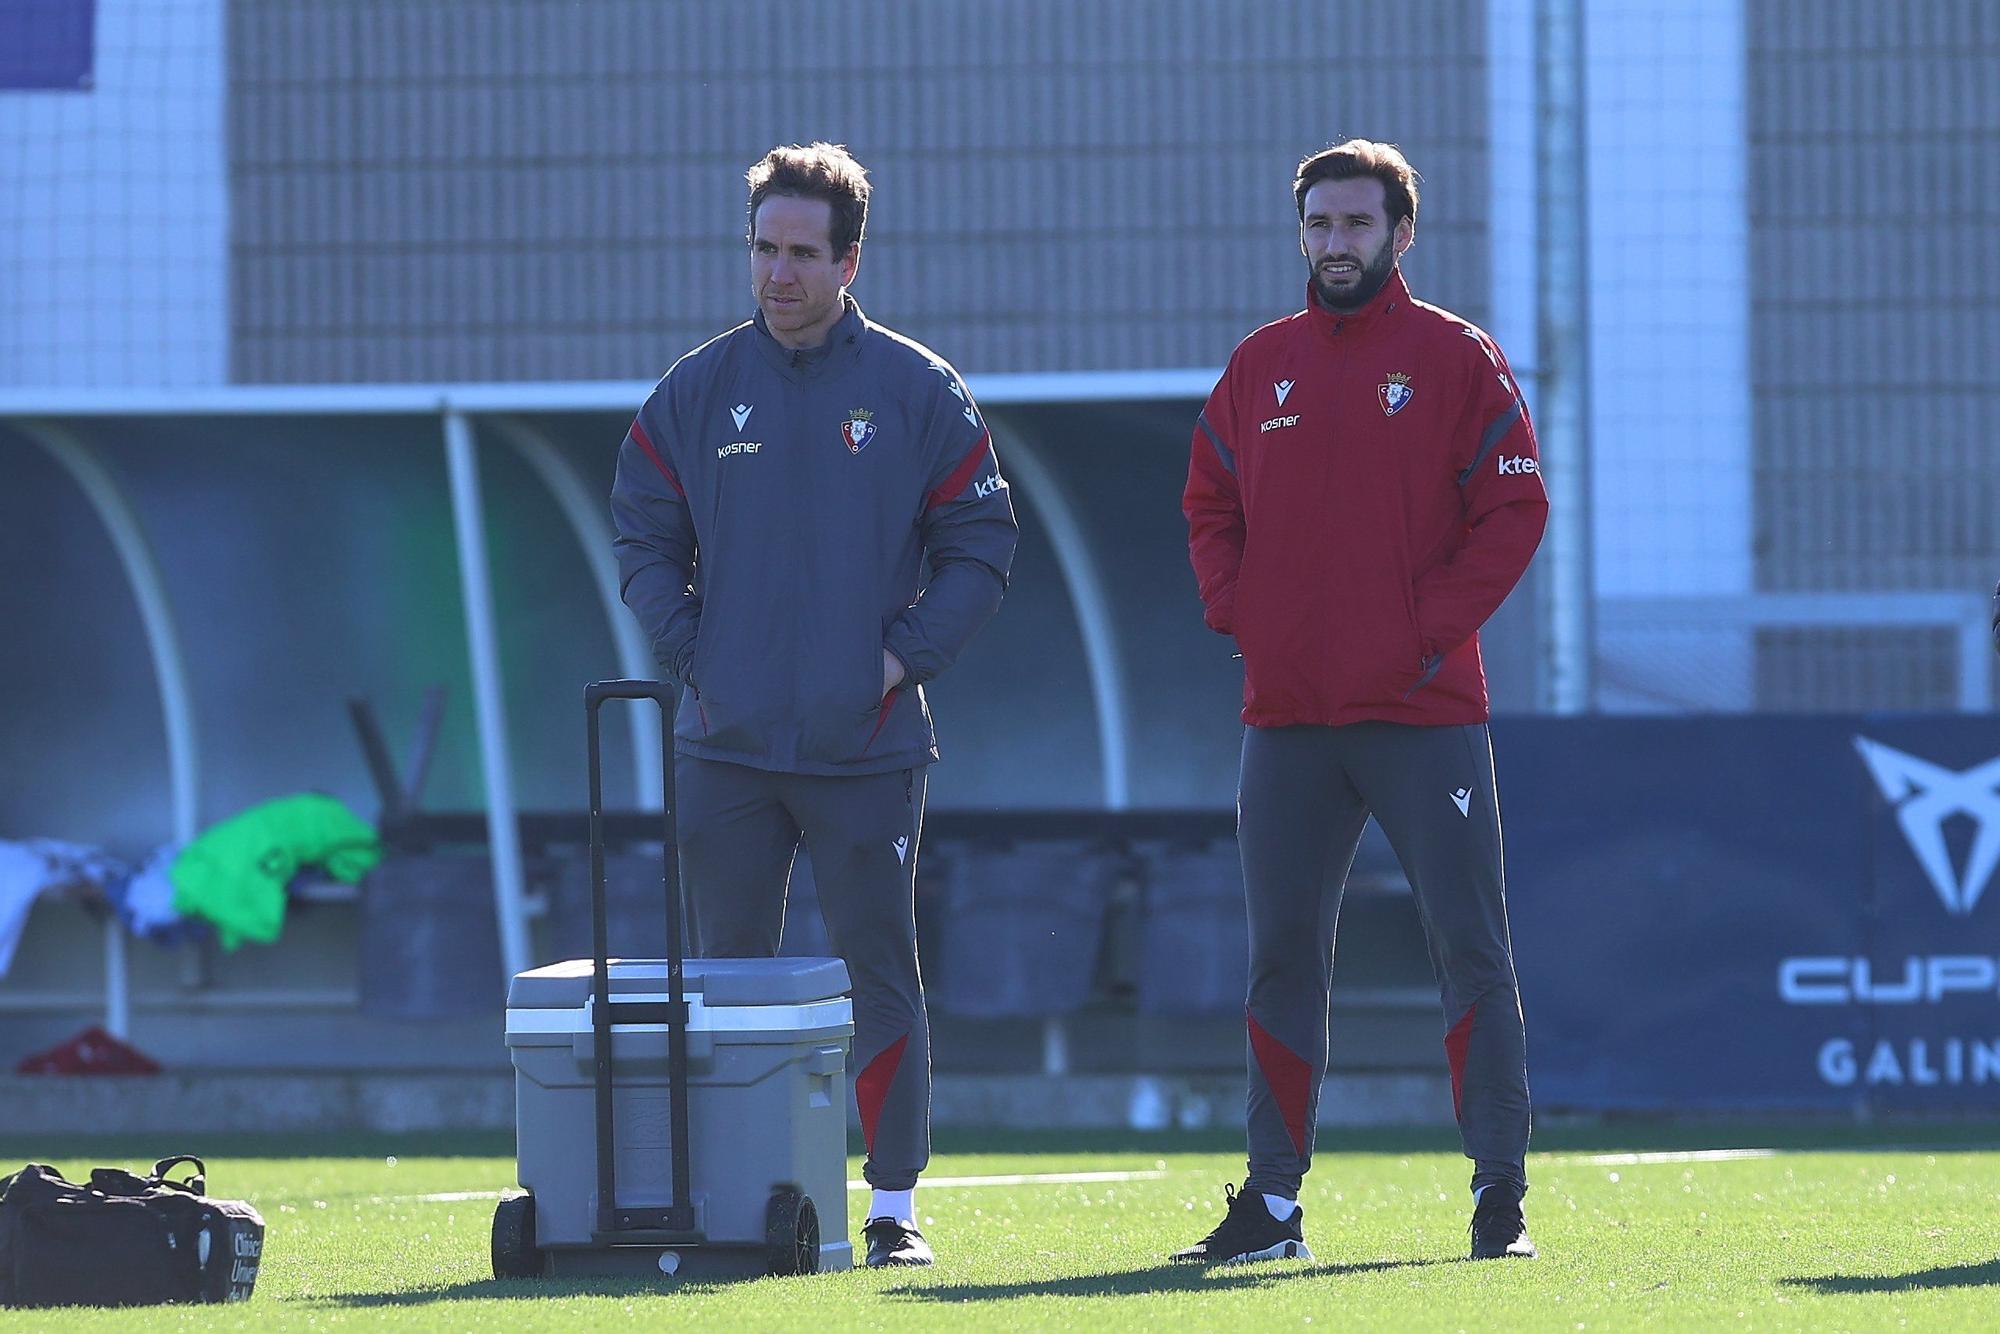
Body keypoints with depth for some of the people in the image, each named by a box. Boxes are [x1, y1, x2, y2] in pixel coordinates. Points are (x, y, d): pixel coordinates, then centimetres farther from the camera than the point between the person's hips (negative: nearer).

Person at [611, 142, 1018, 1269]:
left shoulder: (918, 392, 1)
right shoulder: (697, 392, 7)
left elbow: (981, 544, 4)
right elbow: (646, 539, 11)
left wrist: (904, 656, -6)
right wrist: (693, 657, -2)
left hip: (868, 747, -2)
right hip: (727, 747, 2)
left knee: (883, 974, -1)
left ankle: (896, 1205, 4)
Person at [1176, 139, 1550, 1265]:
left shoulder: (1457, 359, 0)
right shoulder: (1260, 368, 13)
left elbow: (1515, 507, -4)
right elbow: (1210, 506, 18)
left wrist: (1432, 625, -11)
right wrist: (1237, 611, 1)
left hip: (1426, 711, -4)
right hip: (1286, 717, 4)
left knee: (1470, 950, -3)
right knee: (1283, 959, 6)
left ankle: (1501, 1192, 0)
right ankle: (1274, 1201, 10)